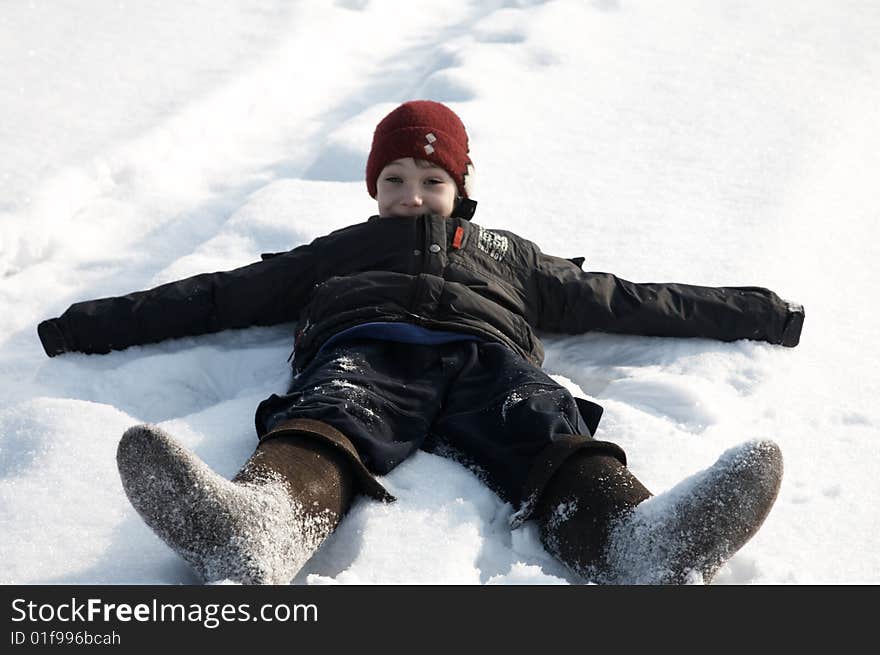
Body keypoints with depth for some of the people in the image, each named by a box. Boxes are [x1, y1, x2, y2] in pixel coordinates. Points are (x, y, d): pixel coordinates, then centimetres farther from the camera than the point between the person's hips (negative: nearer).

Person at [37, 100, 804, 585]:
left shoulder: (507, 254, 37)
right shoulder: (338, 250, 36)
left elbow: (616, 298, 35)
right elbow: (217, 295, 32)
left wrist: (752, 313, 31)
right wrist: (91, 325, 26)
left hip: (482, 355, 1)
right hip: (364, 351, -1)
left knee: (557, 438, -32)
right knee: (321, 428, -36)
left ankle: (639, 543, -60)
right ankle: (256, 527, -66)